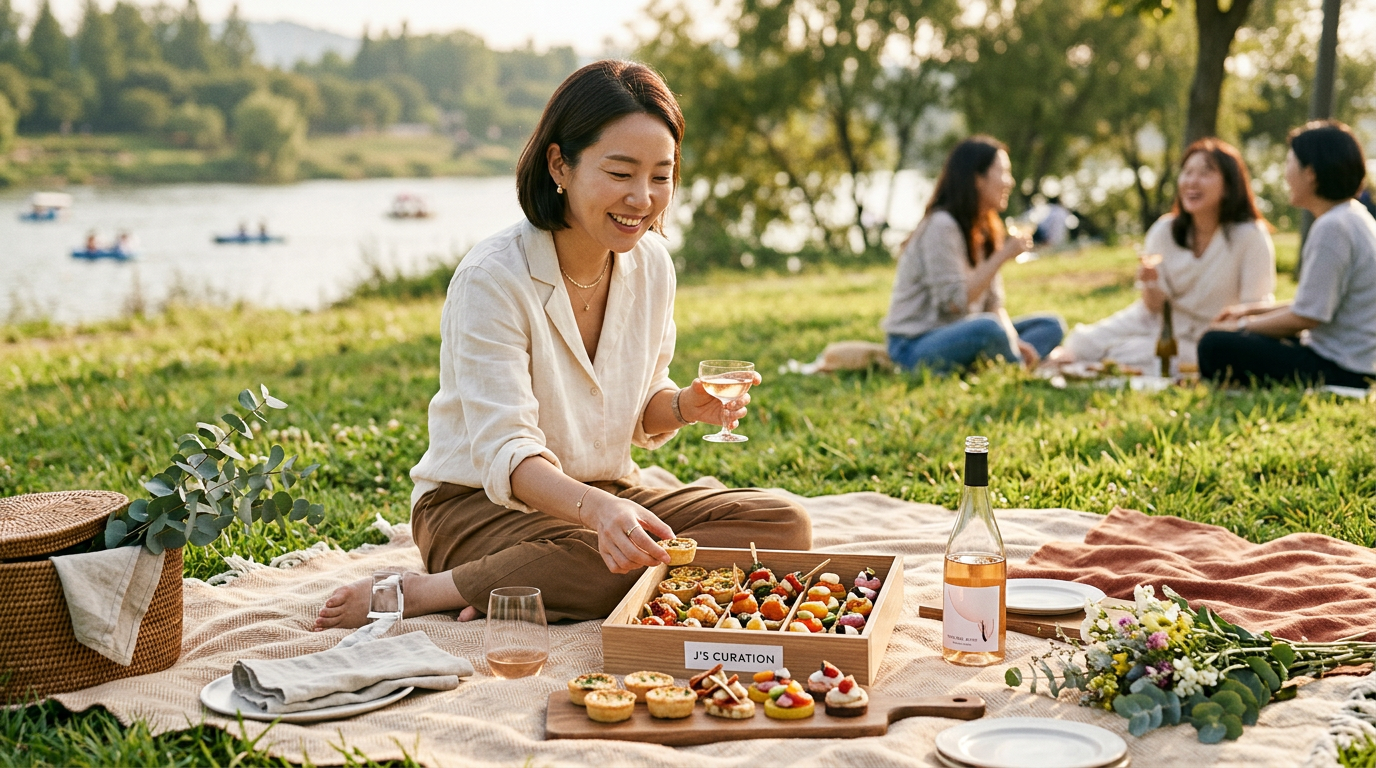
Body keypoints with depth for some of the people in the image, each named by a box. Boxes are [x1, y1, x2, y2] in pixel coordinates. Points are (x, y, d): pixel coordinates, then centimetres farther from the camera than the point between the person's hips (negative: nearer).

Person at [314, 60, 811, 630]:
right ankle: (413, 594, -17)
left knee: (786, 525, -14)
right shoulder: (492, 278, -20)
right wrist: (597, 509, -48)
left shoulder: (651, 263, 0)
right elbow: (505, 452, -28)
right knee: (603, 562, -39)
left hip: (604, 494, 8)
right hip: (477, 503, -7)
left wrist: (684, 406, -12)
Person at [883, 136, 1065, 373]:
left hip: (957, 334, 10)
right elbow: (955, 302, -21)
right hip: (913, 347, -9)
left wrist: (1014, 340, -11)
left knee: (1052, 325, 4)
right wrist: (1003, 256, -19)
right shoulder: (940, 226, -16)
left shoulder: (985, 230, 12)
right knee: (988, 328, -37)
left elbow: (993, 304, 7)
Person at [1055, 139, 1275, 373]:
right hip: (1161, 323, 4)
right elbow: (1153, 306, 0)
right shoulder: (1164, 231, -3)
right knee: (1083, 342, -21)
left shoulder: (1250, 237, -16)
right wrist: (1151, 284, -22)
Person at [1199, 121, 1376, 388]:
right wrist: (1252, 310, 17)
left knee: (1216, 345, -15)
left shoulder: (1331, 228, -21)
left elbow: (1306, 316, -20)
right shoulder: (1354, 217, 13)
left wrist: (1242, 326, -6)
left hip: (1341, 373, -11)